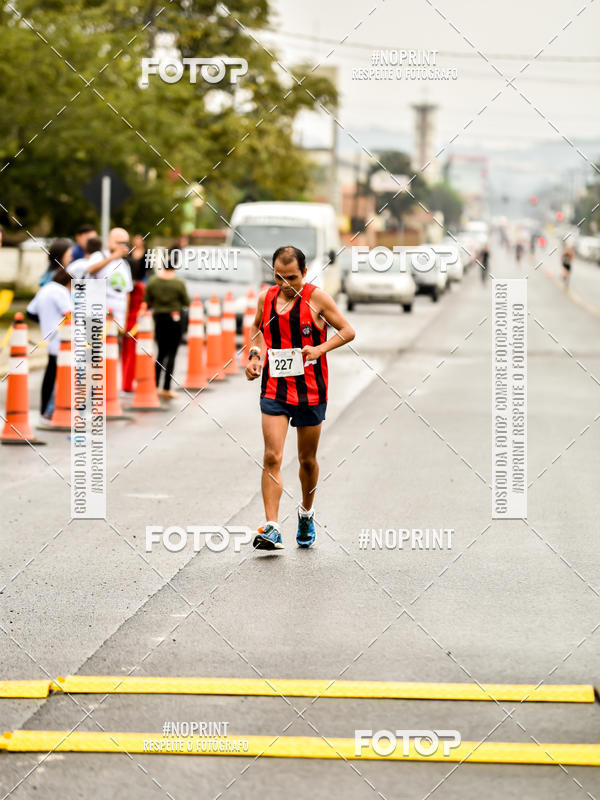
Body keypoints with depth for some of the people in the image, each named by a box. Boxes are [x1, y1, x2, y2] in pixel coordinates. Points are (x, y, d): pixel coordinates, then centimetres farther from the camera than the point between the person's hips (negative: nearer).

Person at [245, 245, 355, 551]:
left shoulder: (317, 298, -6)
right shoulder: (266, 298, 3)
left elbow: (347, 331, -1)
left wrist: (320, 349, -16)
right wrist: (256, 353, 3)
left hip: (310, 390, -1)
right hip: (273, 388, 1)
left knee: (307, 459, 12)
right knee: (272, 457, -12)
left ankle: (306, 513, 39)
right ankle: (271, 528, -15)